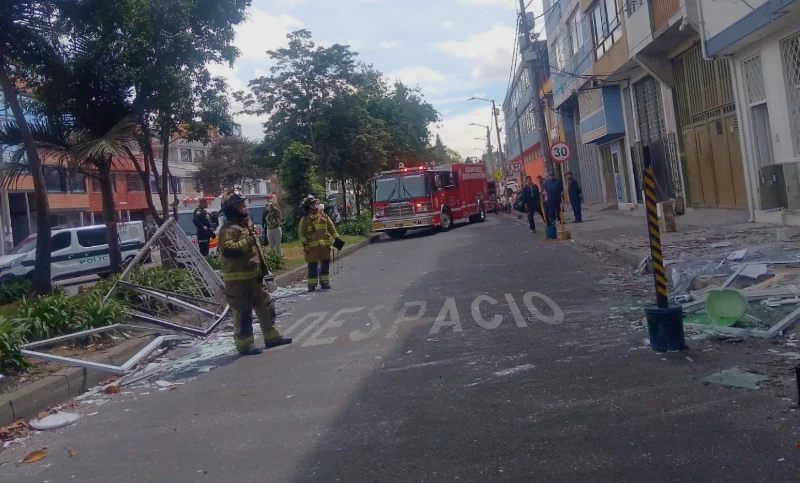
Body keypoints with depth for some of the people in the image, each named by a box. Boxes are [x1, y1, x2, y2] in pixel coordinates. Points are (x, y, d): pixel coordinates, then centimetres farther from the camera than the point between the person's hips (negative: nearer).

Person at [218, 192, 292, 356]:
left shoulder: (247, 224, 17)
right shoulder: (228, 229, -15)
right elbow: (227, 250, -31)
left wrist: (264, 268, 24)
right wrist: (247, 242, -28)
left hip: (255, 276, 10)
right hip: (239, 279, -10)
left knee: (266, 305, 16)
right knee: (243, 312, -1)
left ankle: (271, 337, 28)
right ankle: (245, 344, 9)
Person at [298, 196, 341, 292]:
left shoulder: (324, 216, 11)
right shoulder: (305, 219, 3)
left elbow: (332, 228, 11)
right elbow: (301, 233, -1)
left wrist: (337, 238, 2)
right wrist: (305, 244, -11)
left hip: (325, 245, 3)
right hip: (312, 246, -3)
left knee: (325, 264, 7)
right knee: (312, 266, -2)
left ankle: (325, 282, 18)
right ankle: (312, 285, 5)